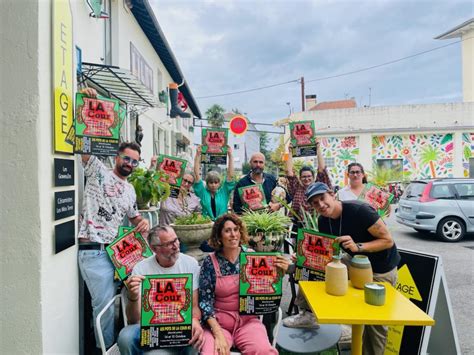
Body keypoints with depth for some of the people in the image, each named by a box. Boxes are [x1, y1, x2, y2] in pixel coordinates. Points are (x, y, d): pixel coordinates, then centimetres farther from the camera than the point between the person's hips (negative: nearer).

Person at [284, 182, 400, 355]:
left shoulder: (360, 210, -30)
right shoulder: (323, 221, -9)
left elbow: (388, 241, -24)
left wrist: (358, 246, -38)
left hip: (381, 268, -6)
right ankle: (310, 314, 14)